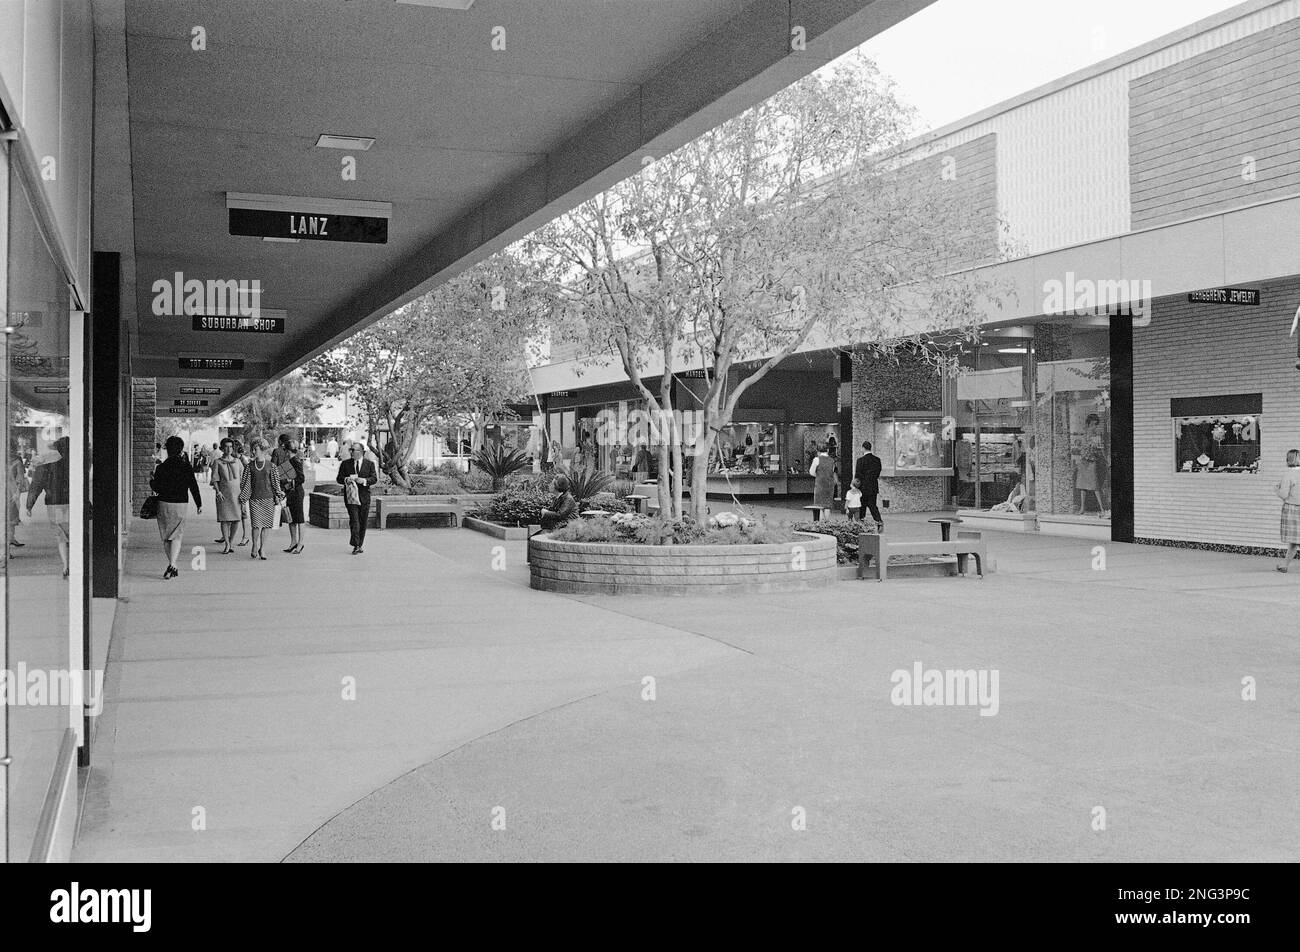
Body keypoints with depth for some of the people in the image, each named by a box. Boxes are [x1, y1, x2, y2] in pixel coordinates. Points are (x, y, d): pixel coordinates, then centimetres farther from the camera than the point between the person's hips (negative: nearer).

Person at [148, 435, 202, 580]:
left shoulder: (161, 467, -2)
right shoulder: (186, 467, -4)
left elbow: (156, 488, -1)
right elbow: (193, 486, -3)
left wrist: (151, 480, 21)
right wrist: (199, 503, 6)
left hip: (164, 504, 1)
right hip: (181, 504, -1)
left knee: (166, 537, 13)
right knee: (176, 536, 3)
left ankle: (173, 566, 17)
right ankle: (172, 565, -15)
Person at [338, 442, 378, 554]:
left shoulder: (369, 464, 7)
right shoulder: (345, 464, 9)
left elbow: (374, 478, -2)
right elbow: (339, 479, 7)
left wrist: (364, 480, -20)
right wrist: (346, 480, -15)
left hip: (364, 497, 1)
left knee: (363, 522, 7)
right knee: (354, 521, -13)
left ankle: (360, 544, 21)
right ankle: (356, 545, -15)